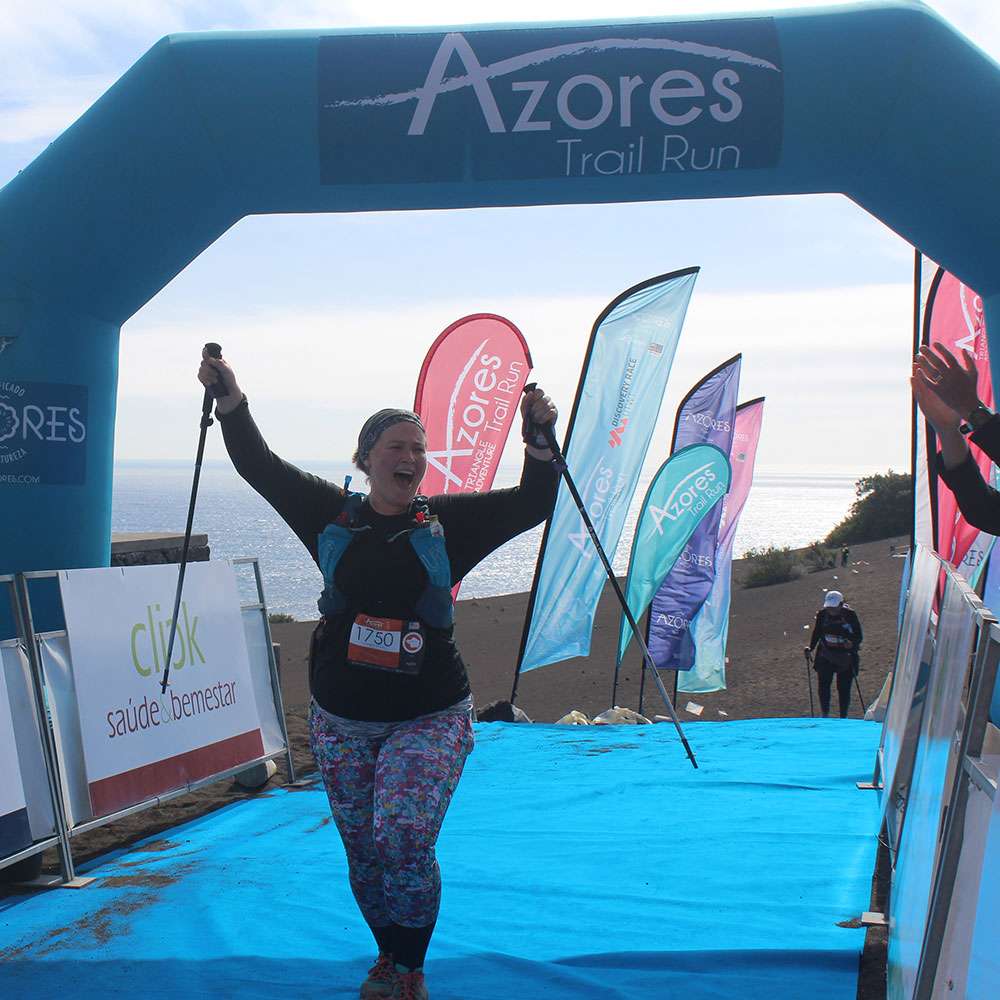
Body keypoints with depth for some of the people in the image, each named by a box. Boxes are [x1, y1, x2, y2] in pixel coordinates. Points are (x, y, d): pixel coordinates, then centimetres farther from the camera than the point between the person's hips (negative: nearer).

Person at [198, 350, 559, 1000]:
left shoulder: (448, 521, 0)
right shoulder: (333, 516, 2)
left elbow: (532, 505, -6)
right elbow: (261, 468, 0)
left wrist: (540, 440, -20)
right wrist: (232, 402, -12)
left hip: (431, 718, -2)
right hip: (341, 721, 3)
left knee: (405, 838, -18)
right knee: (364, 852, 10)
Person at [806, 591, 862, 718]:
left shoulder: (850, 615, -13)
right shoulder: (822, 614, -4)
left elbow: (859, 636, -8)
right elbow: (816, 632, 9)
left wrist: (852, 644, -27)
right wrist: (811, 647, -5)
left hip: (846, 657, -2)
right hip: (826, 656, 3)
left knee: (844, 688, 2)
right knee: (823, 685, -3)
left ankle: (843, 717, 17)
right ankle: (825, 715, 12)